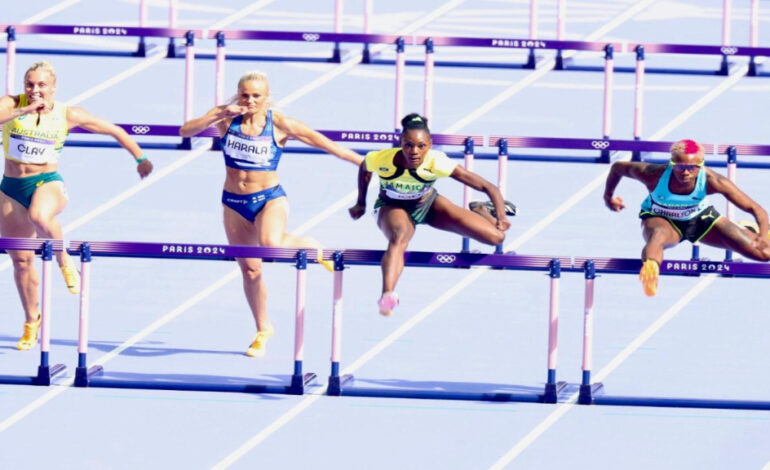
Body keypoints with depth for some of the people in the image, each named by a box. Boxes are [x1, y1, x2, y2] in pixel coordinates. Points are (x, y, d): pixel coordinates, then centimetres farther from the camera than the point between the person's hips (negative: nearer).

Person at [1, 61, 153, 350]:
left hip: (47, 184, -2)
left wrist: (140, 158, 16)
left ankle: (64, 261, -11)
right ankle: (31, 321, 27)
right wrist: (24, 111, -33)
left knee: (40, 216, -39)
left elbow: (114, 131, 10)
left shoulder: (68, 115, -2)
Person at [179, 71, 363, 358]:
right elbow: (186, 131, -15)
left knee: (271, 243, -34)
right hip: (234, 202, 3)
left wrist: (362, 162, -7)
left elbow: (320, 141, -8)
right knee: (250, 269, 9)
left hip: (269, 198, -3)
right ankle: (263, 331, 27)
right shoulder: (226, 117, -6)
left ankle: (311, 247, -1)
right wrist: (220, 116, -27)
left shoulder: (279, 124, -11)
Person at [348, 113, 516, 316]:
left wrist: (501, 217, -42)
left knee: (495, 237, -7)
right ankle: (387, 295, -52)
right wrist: (360, 204, 4)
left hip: (429, 204, 1)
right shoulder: (381, 160, -32)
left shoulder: (437, 163, -34)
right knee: (400, 237, -40)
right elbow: (364, 169, -4)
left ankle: (481, 210, 28)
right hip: (392, 207, -1)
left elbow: (488, 187, -32)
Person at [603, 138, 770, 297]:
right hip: (661, 219, -2)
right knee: (658, 234, -42)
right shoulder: (654, 175, -34)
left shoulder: (711, 181, -34)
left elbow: (755, 209, -33)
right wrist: (608, 197, -2)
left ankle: (746, 231, 35)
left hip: (701, 218, 2)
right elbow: (618, 167, -15)